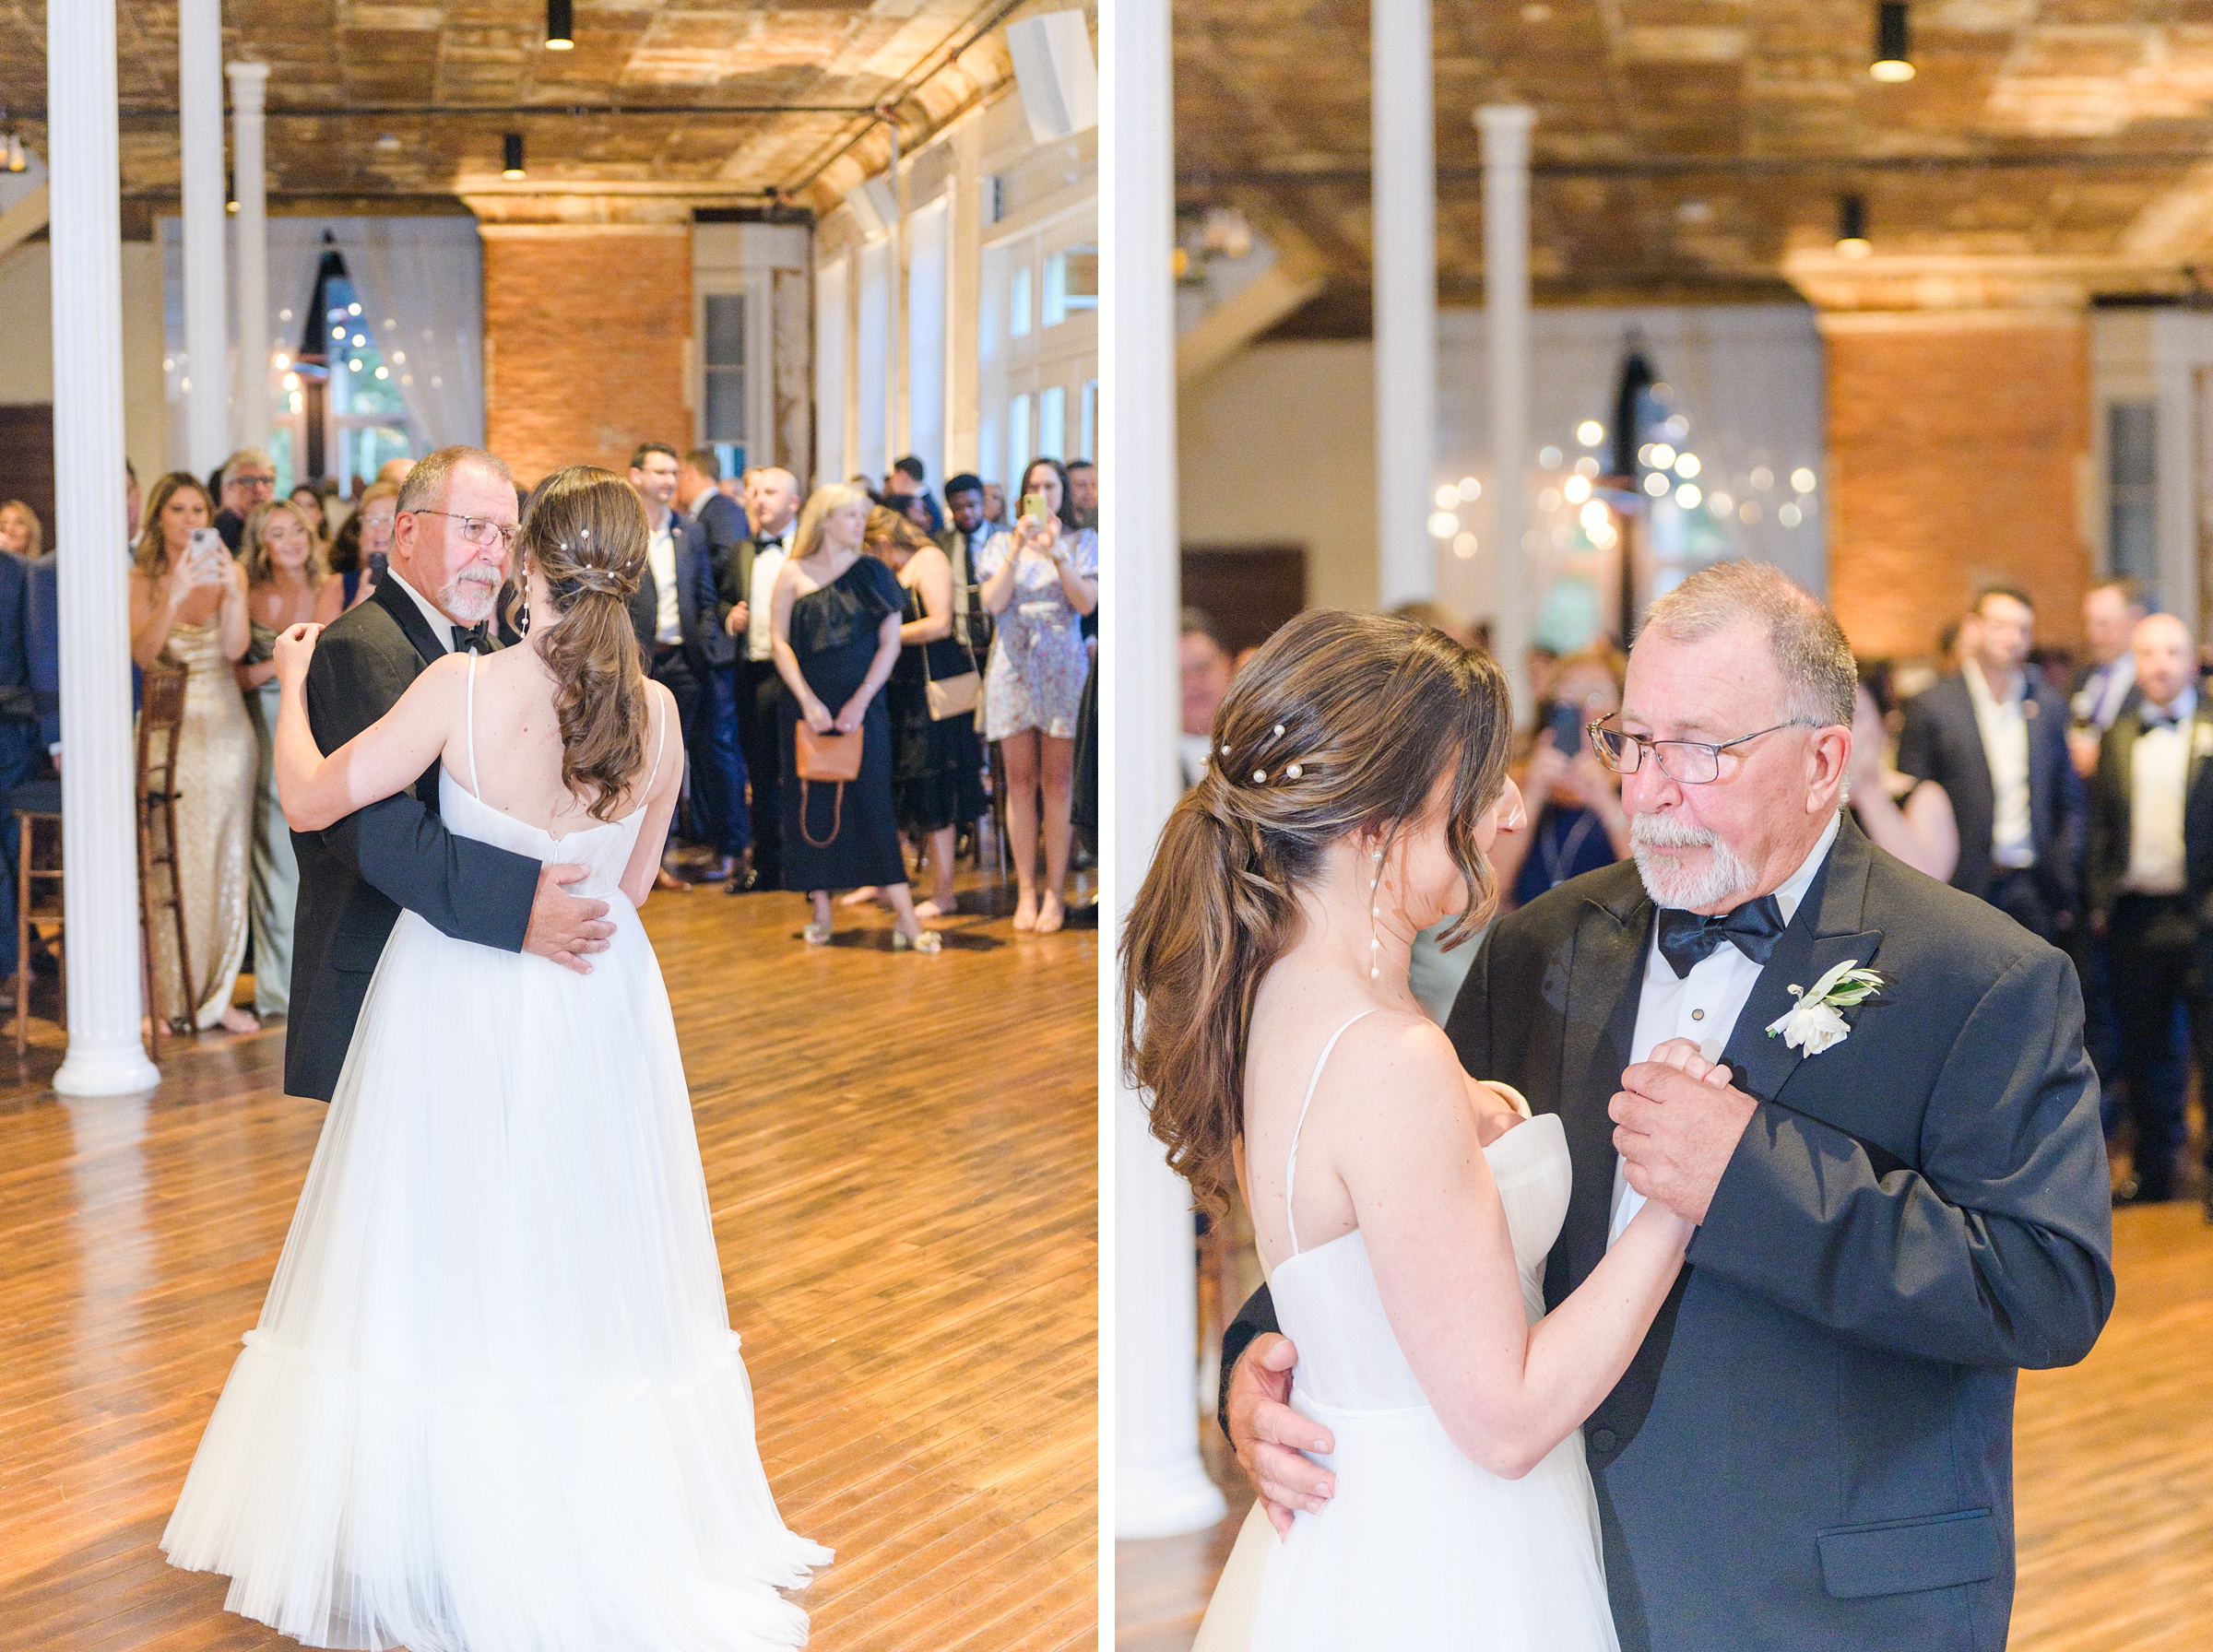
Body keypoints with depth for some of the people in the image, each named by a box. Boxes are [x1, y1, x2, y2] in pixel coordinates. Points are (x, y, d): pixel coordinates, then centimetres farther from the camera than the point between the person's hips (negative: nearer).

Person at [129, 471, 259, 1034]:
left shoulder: (228, 571, 4)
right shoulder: (141, 581, -1)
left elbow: (235, 648, -11)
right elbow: (142, 655, -16)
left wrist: (232, 593, -27)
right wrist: (174, 595, -28)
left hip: (224, 729, 2)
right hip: (168, 729, -2)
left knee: (224, 859, 4)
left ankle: (215, 994, 11)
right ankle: (167, 996, 2)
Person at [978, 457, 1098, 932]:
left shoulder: (1082, 541, 8)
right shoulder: (1003, 543, 11)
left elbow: (1086, 603, -5)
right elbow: (993, 602, -3)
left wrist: (1057, 553, -13)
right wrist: (1018, 549, -11)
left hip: (1063, 669, -2)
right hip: (1013, 668, 2)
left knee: (1057, 782, -5)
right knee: (1020, 782, 0)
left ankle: (1054, 894, -2)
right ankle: (1026, 891, 4)